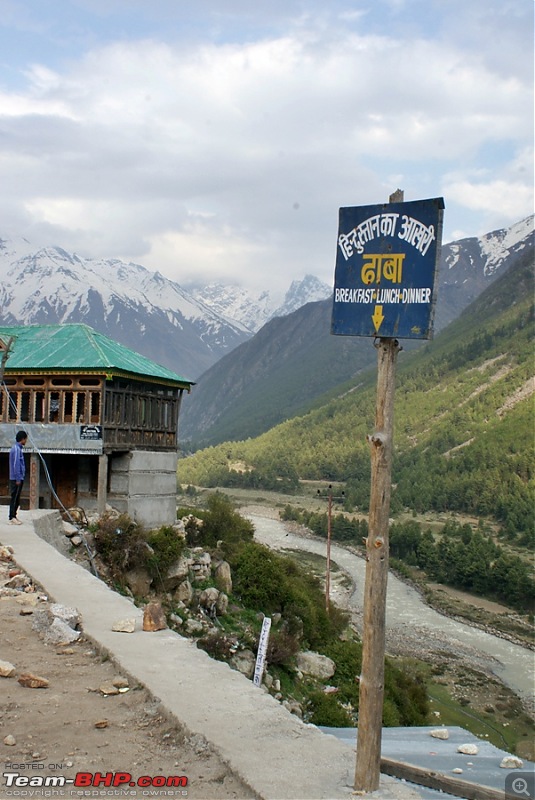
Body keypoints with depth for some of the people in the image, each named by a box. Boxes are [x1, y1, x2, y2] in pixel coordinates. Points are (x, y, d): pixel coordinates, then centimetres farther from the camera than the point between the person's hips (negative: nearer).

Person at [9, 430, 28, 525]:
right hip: (16, 478, -10)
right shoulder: (17, 449, -15)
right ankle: (12, 518, -5)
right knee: (15, 498, -7)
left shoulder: (17, 448, 15)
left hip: (17, 478, 10)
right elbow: (16, 464, -19)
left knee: (16, 499, 12)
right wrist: (18, 479, -19)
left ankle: (13, 517, 16)